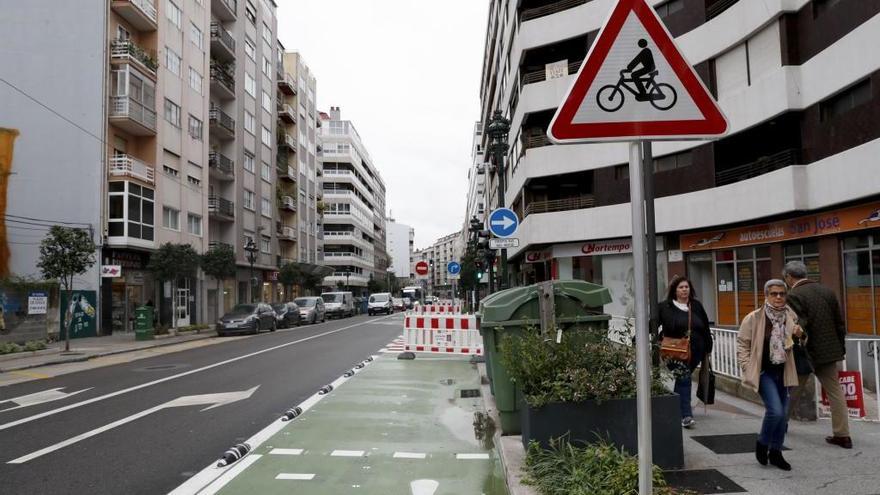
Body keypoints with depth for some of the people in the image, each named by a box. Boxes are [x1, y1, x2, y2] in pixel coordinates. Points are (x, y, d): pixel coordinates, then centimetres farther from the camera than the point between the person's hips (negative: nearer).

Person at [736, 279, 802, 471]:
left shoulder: (790, 316, 3)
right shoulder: (753, 318, -12)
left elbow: (795, 343, 21)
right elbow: (742, 344, -5)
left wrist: (800, 334, -2)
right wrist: (747, 368, -10)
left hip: (782, 371, 5)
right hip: (763, 372, -5)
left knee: (783, 414, 9)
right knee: (775, 410, -16)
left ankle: (775, 452, 26)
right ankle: (762, 444, 10)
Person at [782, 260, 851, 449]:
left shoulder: (794, 296, -15)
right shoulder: (827, 291, 6)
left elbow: (799, 326, -19)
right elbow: (840, 324, 10)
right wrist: (841, 348, 18)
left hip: (807, 353, -6)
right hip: (830, 350, 6)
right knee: (835, 391, 11)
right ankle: (842, 435, 12)